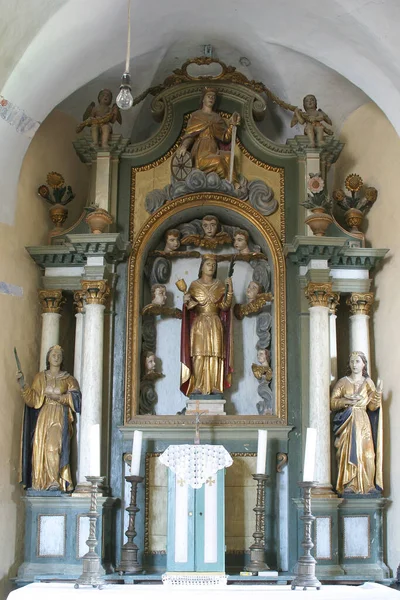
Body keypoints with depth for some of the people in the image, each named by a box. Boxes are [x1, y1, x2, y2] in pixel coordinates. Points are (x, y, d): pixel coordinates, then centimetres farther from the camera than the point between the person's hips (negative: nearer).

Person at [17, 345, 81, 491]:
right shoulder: (40, 377, 13)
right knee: (40, 448, -7)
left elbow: (74, 397, -2)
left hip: (60, 417, -2)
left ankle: (55, 481, -21)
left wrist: (58, 397, -15)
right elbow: (32, 400, 4)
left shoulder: (68, 379, 9)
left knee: (54, 447, -20)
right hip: (44, 417, 2)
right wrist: (23, 384, -8)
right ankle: (40, 482, -4)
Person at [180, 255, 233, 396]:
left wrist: (229, 289, -10)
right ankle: (197, 387, -8)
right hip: (198, 325, -1)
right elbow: (190, 307, 3)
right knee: (199, 355, -8)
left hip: (215, 325, 1)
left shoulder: (220, 285, 10)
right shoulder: (194, 285, 6)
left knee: (215, 355, -5)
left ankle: (214, 387, -3)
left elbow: (225, 306, 1)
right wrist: (187, 301, -20)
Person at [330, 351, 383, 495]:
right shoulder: (342, 382, 10)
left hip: (363, 423, 1)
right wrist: (347, 401, -11)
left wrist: (378, 393, -10)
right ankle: (348, 487, -13)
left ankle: (366, 486, -8)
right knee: (348, 454, -11)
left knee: (365, 454, -10)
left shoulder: (368, 383, 14)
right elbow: (332, 403, 4)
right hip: (347, 424, -1)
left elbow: (372, 406, 6)